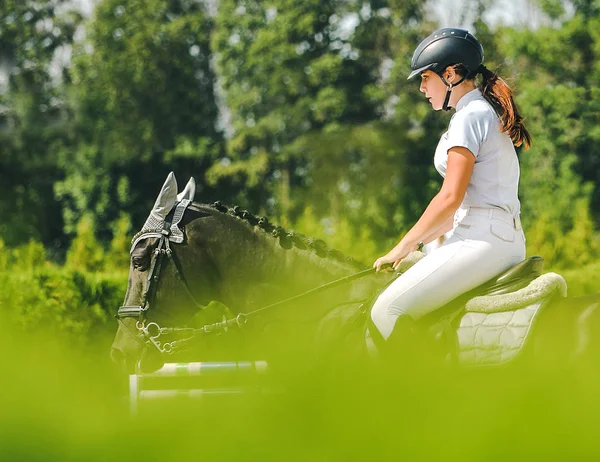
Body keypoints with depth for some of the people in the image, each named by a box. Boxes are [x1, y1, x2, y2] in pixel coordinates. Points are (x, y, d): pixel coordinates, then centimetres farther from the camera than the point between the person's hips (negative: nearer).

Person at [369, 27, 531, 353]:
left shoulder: (469, 117, -9)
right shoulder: (486, 113, 22)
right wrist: (419, 242, 19)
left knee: (387, 310, -17)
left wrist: (404, 247, -8)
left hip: (481, 241, -11)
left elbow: (451, 199, -16)